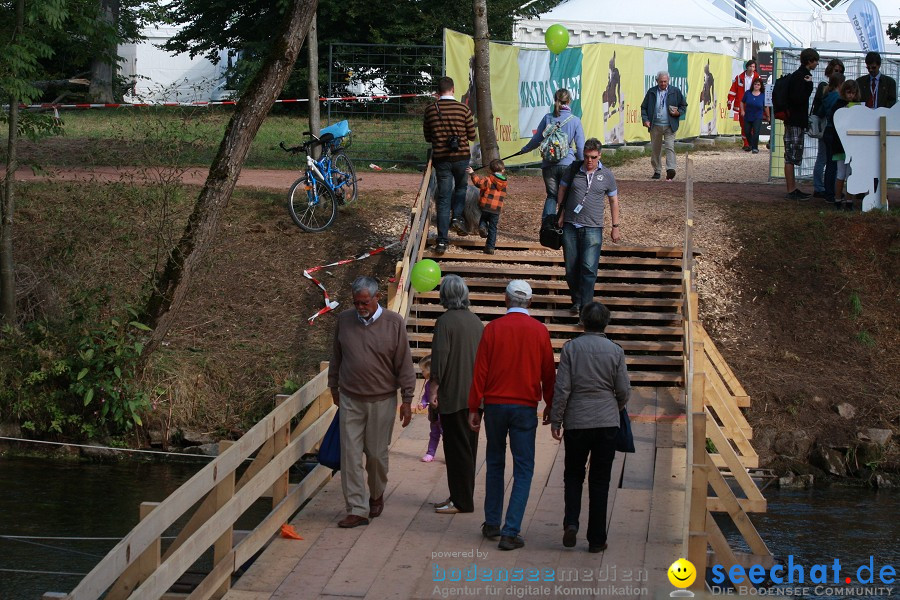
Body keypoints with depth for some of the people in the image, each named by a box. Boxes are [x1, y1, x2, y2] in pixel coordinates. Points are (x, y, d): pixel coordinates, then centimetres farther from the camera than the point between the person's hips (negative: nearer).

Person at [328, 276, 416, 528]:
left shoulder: (394, 323, -7)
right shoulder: (344, 320, 2)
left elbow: (404, 364, -3)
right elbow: (336, 357, 15)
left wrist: (407, 399, -4)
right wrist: (334, 387, 19)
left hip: (382, 400, -2)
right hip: (350, 400, 2)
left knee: (376, 453, 7)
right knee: (350, 455, -4)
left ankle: (376, 496, 33)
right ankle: (357, 510, -1)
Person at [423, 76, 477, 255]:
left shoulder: (430, 110, -2)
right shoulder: (463, 109, -8)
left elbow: (427, 137, 8)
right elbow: (472, 135, 0)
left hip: (440, 158, 1)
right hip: (461, 157, -1)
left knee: (443, 198, 4)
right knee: (461, 187, 27)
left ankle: (442, 240, 1)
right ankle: (457, 217, 7)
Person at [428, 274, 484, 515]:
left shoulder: (446, 322, -14)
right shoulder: (476, 321, 8)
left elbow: (439, 358, -18)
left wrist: (434, 389, -11)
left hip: (453, 395, -7)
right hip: (475, 395, 7)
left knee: (457, 448, -2)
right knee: (468, 447, 13)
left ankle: (462, 501, 0)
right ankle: (463, 497, 20)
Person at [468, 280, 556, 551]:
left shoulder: (493, 328, -4)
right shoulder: (539, 331, -3)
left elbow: (480, 371, -4)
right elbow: (548, 372, 3)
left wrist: (474, 408, 3)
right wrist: (550, 406, 16)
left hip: (495, 405, 1)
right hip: (525, 406, -1)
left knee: (495, 464, 18)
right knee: (523, 470, 2)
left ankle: (492, 524, 23)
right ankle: (510, 532, -7)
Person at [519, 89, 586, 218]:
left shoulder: (548, 118, 0)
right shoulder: (575, 121, -3)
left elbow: (536, 140, 6)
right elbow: (580, 147, -2)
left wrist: (524, 149, 24)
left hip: (549, 165, 2)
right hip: (567, 164, -2)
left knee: (552, 196, 14)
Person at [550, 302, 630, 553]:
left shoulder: (571, 348, -5)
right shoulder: (615, 351, -3)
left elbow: (562, 388, -7)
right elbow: (624, 390, 1)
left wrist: (556, 420, 0)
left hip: (576, 422, 0)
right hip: (607, 422, 0)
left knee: (573, 474, 16)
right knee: (600, 481, 6)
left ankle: (571, 522, -5)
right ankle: (596, 539, 7)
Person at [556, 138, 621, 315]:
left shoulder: (607, 175, 3)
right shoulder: (574, 169, 5)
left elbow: (613, 200, 13)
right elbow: (562, 189, 15)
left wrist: (615, 227, 13)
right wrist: (561, 214, 7)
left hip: (592, 228, -2)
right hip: (570, 226, 2)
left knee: (589, 269, -13)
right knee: (571, 268, 4)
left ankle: (585, 307, -12)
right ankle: (576, 301, 21)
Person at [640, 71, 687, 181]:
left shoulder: (675, 91, 5)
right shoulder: (651, 92, 7)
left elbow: (683, 105, 13)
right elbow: (644, 107, 11)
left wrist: (678, 113, -7)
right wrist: (645, 119, -4)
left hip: (669, 126, -2)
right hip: (655, 126, 2)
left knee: (669, 147, -14)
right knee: (655, 149, 8)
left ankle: (670, 170, -19)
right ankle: (657, 171, 21)